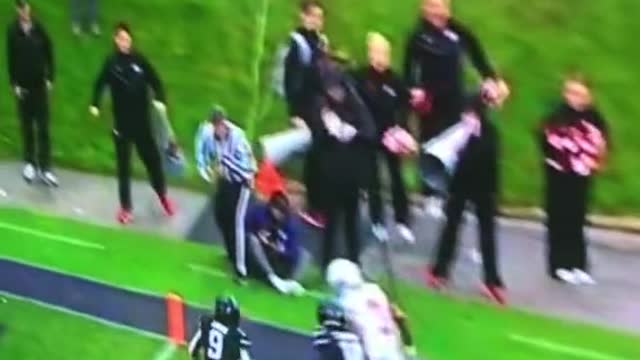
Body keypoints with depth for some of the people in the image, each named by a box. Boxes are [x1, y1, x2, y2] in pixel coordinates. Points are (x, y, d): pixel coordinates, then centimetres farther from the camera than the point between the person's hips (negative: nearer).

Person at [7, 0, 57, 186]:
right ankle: (30, 162, 23)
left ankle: (45, 167, 5)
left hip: (40, 82, 0)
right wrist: (14, 83, -6)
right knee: (27, 125, 10)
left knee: (43, 127, 1)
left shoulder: (39, 28, -6)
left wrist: (50, 78, -1)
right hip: (23, 84, 0)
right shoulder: (13, 31, -7)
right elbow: (11, 58, -3)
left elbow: (49, 53, 1)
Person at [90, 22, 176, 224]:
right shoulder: (111, 63, -6)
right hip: (121, 122, 0)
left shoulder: (140, 60, -7)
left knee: (152, 159, 11)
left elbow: (155, 81, -4)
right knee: (124, 166, 6)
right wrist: (95, 105, -8)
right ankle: (125, 207, 18)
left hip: (142, 121, 0)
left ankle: (163, 195, 35)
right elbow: (100, 84, 3)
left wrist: (160, 100, -20)